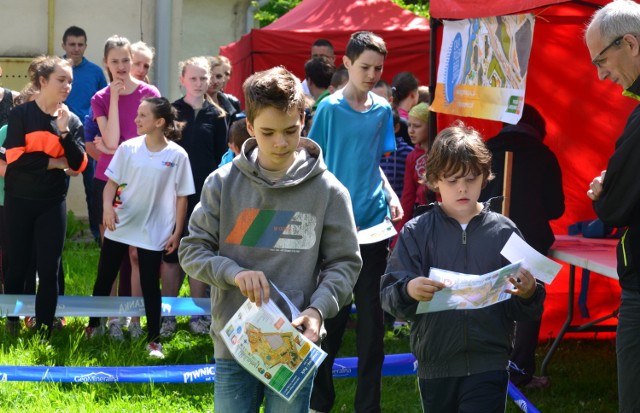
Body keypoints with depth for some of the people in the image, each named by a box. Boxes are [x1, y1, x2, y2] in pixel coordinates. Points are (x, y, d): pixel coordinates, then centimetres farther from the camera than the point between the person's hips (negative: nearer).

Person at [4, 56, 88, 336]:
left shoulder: (72, 121, 3)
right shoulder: (20, 114, -6)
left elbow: (79, 165, -6)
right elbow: (15, 158, -16)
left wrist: (64, 131, -16)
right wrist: (53, 163, -11)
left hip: (53, 203, 2)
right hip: (19, 200, -2)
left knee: (49, 269, -1)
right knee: (18, 265, 7)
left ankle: (44, 333, 5)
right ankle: (12, 324, 24)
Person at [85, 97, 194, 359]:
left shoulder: (177, 156, -8)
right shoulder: (128, 148, -3)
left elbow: (181, 197, -3)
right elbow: (112, 182, 1)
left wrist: (177, 232, -4)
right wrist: (108, 207, -17)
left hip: (153, 231, -2)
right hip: (119, 226, 3)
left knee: (150, 285, 4)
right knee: (104, 278, 12)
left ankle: (153, 340, 16)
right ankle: (94, 326, 31)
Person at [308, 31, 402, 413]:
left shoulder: (382, 110, 7)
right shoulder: (330, 108, -6)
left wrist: (390, 194, 3)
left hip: (375, 224, 4)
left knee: (372, 317, 6)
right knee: (331, 317, 3)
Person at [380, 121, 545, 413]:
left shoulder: (503, 231, 2)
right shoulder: (417, 232, 2)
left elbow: (524, 311, 4)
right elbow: (388, 295, -6)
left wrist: (527, 294, -19)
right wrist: (408, 290, -28)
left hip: (488, 364, -1)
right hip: (435, 364, 2)